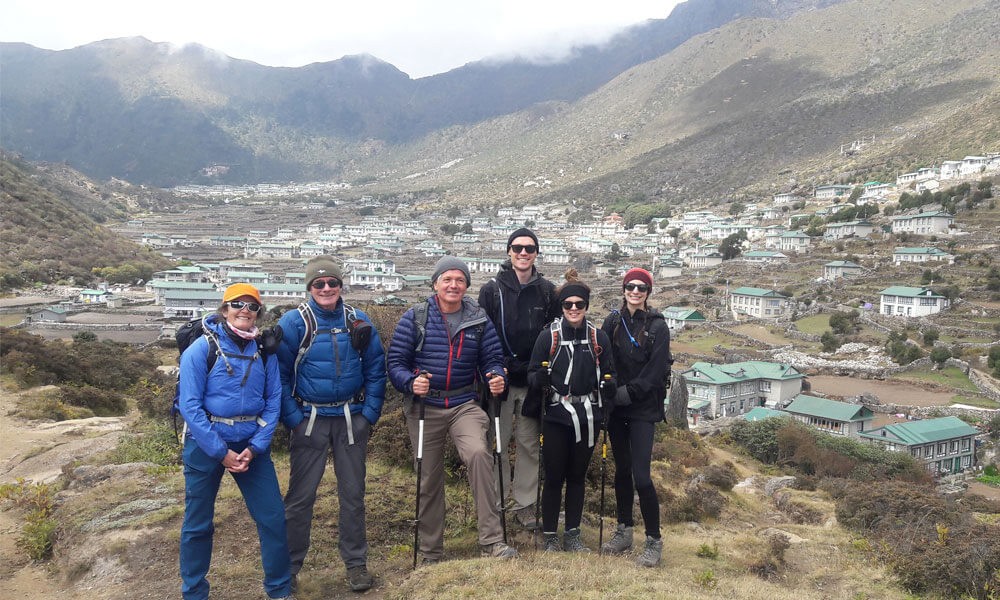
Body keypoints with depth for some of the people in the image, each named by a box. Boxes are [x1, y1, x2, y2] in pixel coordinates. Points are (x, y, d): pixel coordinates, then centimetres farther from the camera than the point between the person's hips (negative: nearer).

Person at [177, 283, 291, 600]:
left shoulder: (264, 350, 1)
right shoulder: (201, 349, -10)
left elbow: (273, 402, 1)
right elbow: (190, 405, -13)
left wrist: (255, 447, -11)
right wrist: (222, 452, -16)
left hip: (252, 444, 3)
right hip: (206, 443, -2)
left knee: (273, 517, 2)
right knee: (198, 522, 9)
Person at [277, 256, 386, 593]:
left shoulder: (359, 322, 2)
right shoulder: (293, 322, -6)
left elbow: (375, 369, 5)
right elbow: (280, 373, -6)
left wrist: (370, 413, -3)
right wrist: (292, 417, -12)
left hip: (351, 419, 2)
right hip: (310, 419, -2)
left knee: (353, 493, 11)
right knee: (301, 495, 4)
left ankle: (356, 563, 23)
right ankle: (289, 566, 18)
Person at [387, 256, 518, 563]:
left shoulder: (479, 319, 3)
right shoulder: (415, 318, -2)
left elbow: (492, 359, 4)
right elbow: (395, 361, -4)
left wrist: (496, 378, -18)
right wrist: (411, 382, -23)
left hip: (465, 405, 0)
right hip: (424, 406, 0)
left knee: (478, 452, -28)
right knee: (429, 479, 8)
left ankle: (491, 540, -21)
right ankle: (431, 553, 25)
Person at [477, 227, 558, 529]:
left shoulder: (547, 291, 5)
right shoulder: (492, 290, -1)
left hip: (533, 380, 2)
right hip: (500, 379, -2)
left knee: (530, 445, 9)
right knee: (498, 443, 4)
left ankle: (525, 504, 20)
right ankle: (497, 502, 17)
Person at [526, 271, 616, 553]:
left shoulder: (599, 337, 4)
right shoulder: (548, 336, -3)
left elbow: (609, 373, 14)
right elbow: (532, 373, -1)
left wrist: (609, 385, -8)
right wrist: (540, 378, -23)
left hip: (588, 418, 3)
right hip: (556, 416, -3)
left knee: (578, 476, 13)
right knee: (554, 477, 2)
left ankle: (572, 534, 25)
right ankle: (550, 537, 15)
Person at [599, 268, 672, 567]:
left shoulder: (657, 326, -6)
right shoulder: (613, 321, 5)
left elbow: (655, 371, -11)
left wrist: (627, 393, -14)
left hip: (643, 409, -4)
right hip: (616, 407, 4)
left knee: (641, 475, -9)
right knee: (621, 469, 13)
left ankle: (654, 540, 6)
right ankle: (624, 530, 26)